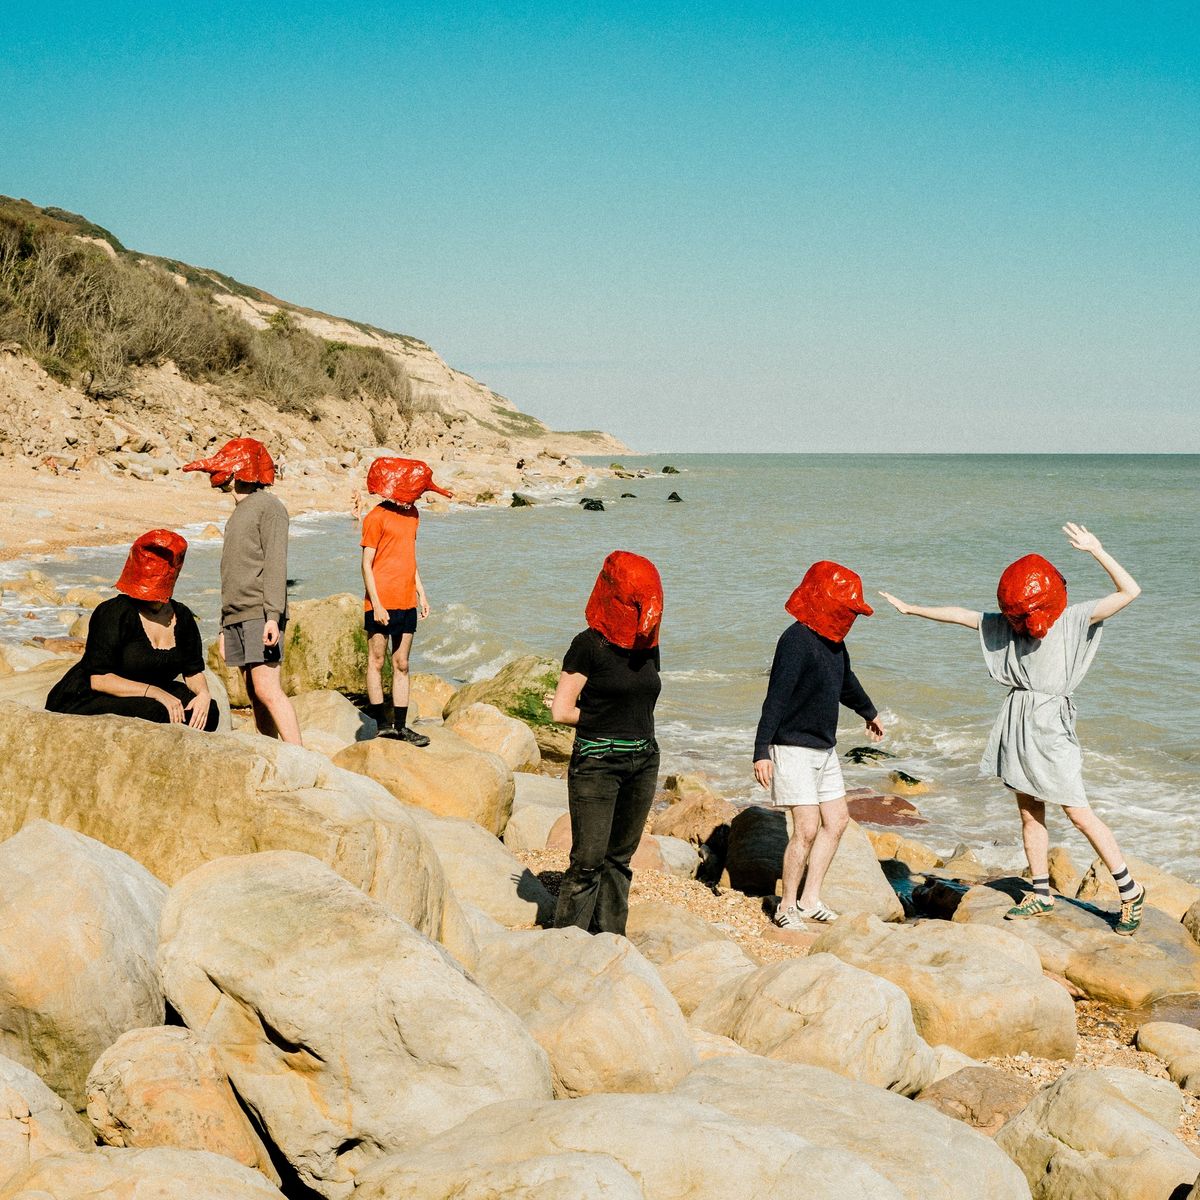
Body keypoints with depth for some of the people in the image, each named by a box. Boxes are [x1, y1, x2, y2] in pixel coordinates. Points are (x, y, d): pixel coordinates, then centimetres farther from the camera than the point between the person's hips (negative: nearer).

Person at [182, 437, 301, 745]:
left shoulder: (269, 506, -3)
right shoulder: (238, 513, 23)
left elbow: (276, 565, -12)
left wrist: (273, 616, -21)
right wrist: (224, 627, 22)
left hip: (260, 616, -9)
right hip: (235, 617, 9)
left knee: (267, 690, -17)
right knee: (255, 696, 4)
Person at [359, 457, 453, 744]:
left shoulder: (412, 514, 13)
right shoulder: (376, 517, -8)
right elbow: (367, 564, -9)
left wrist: (421, 592, 17)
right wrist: (376, 604, -14)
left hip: (406, 603, 7)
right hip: (382, 604, -7)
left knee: (401, 664, 7)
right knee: (377, 662, 2)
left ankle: (400, 726, 9)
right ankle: (380, 725, 7)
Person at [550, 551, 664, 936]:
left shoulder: (647, 645, 9)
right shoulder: (590, 644, -9)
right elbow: (561, 711, -9)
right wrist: (602, 721, 1)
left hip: (644, 761, 6)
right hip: (597, 763, -6)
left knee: (619, 859, 11)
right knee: (589, 860, -6)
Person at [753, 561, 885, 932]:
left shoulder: (833, 641, 9)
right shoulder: (797, 640, -19)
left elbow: (846, 683, 30)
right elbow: (776, 699, -25)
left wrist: (869, 713, 46)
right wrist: (762, 752, -31)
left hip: (824, 749, 10)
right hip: (794, 749, -9)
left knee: (836, 820, 10)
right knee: (807, 828, -11)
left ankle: (810, 900, 18)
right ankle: (787, 908, 3)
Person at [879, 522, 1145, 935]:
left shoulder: (1073, 620, -7)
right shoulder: (1007, 625, 7)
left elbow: (1130, 592, -16)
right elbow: (961, 615, 15)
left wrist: (1096, 551, -25)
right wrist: (911, 609, 19)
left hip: (1051, 727, -6)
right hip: (1016, 725, 6)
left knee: (1078, 813, -6)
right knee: (1029, 813, 10)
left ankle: (1130, 891, 5)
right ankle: (1041, 894, 20)